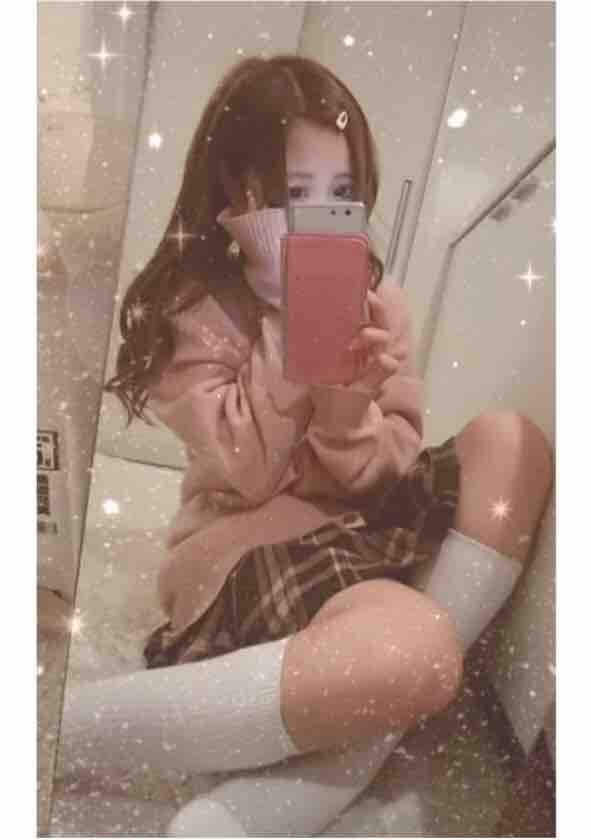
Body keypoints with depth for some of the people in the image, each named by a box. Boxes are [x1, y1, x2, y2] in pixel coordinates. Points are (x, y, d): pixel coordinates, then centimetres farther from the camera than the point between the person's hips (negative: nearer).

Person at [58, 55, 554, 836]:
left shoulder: (375, 298, 4)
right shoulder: (193, 311, -7)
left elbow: (386, 472, -1)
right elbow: (248, 476, -17)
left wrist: (349, 405, -23)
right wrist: (289, 324, -20)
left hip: (360, 526, 7)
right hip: (247, 550, -6)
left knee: (509, 440, -14)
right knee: (414, 654, -34)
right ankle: (66, 726, -18)